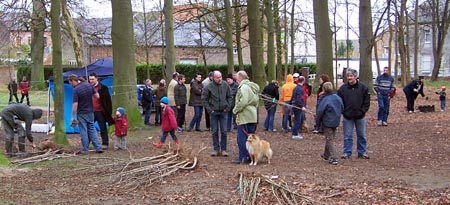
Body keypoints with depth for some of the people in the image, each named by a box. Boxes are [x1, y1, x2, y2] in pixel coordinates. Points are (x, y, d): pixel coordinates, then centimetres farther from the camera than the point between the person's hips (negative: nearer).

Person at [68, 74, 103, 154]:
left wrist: (73, 117, -13)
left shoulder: (76, 90, -18)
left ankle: (85, 149, 10)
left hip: (81, 113, -6)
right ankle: (98, 147, 7)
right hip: (90, 111, 6)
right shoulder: (89, 85, 0)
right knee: (92, 129, 12)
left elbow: (75, 104, -19)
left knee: (83, 131, 3)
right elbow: (97, 96, 4)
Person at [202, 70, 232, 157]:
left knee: (224, 131, 4)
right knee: (214, 132, 6)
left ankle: (223, 149, 12)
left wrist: (228, 107, 0)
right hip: (214, 112, -1)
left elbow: (229, 97, 8)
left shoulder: (225, 85, -3)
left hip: (223, 112, 1)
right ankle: (216, 149, 14)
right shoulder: (208, 87, -9)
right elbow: (204, 99, -3)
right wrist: (209, 109, -7)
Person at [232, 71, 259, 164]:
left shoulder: (244, 87, -15)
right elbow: (256, 101, 20)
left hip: (244, 117, -9)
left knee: (242, 138, -3)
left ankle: (242, 158, -2)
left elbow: (243, 102, -24)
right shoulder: (253, 87, 16)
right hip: (252, 116, 9)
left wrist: (235, 110, -11)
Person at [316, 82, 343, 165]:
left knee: (330, 140, -1)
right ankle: (326, 155, 35)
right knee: (330, 139, 20)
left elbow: (319, 112, -16)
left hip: (327, 123, -7)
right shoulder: (337, 98, 1)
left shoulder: (324, 100, -20)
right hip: (336, 122, 7)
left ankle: (334, 158, -7)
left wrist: (318, 122, -2)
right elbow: (342, 108, 12)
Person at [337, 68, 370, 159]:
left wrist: (362, 111, -7)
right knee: (347, 136, 6)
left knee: (362, 135, 10)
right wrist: (343, 111, -5)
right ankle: (347, 152, 16)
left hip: (360, 116, 0)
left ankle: (362, 152, 23)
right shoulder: (343, 88, -2)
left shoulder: (363, 87, -4)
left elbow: (367, 101, 0)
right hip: (347, 117, 0)